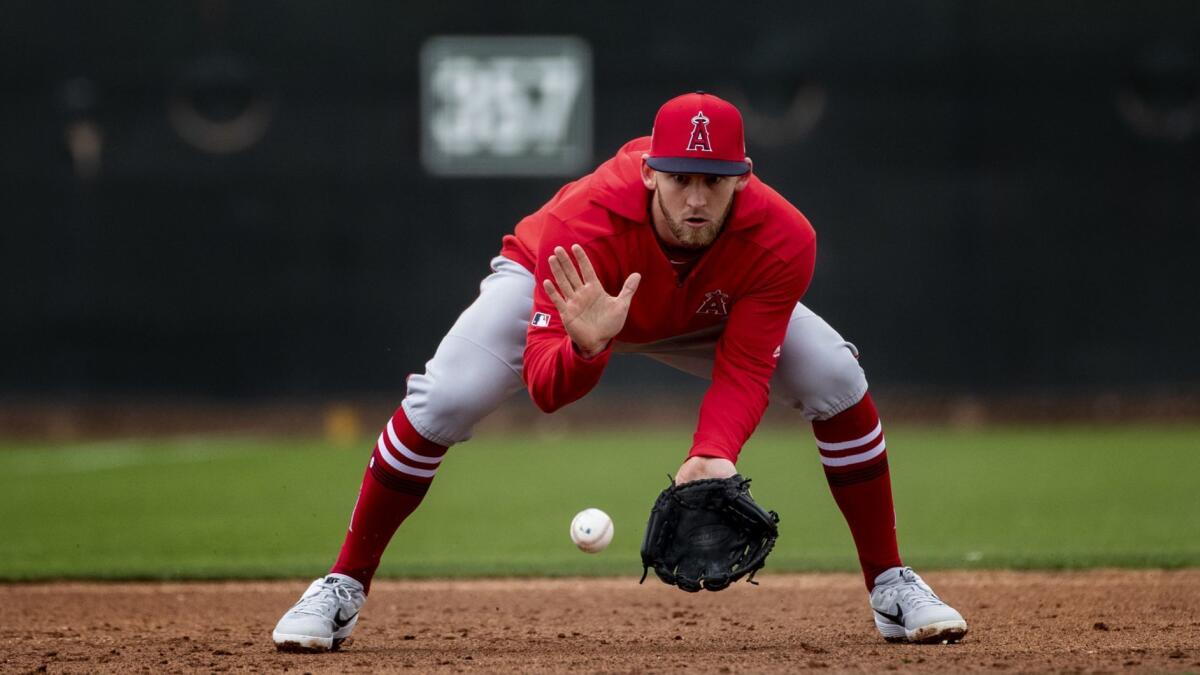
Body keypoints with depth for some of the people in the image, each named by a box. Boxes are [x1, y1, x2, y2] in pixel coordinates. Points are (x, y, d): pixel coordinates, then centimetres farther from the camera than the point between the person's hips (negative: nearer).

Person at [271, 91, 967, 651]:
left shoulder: (781, 240, -36)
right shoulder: (584, 222, -43)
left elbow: (744, 369, -34)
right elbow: (545, 387, -43)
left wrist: (713, 454, -53)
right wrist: (586, 346, -67)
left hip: (703, 312, 2)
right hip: (563, 288, -2)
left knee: (838, 380, -17)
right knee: (442, 402, -25)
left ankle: (890, 585, -1)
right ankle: (343, 589, -8)